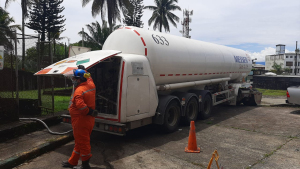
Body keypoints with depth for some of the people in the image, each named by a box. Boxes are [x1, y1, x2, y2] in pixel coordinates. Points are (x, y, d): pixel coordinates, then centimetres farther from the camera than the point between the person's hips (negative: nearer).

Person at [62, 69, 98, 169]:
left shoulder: (79, 90, -23)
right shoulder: (91, 85, 3)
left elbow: (80, 105, -37)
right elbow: (89, 79, 27)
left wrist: (90, 112, -24)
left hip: (81, 122, -10)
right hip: (88, 120, 10)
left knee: (82, 143, 5)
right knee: (79, 142, 20)